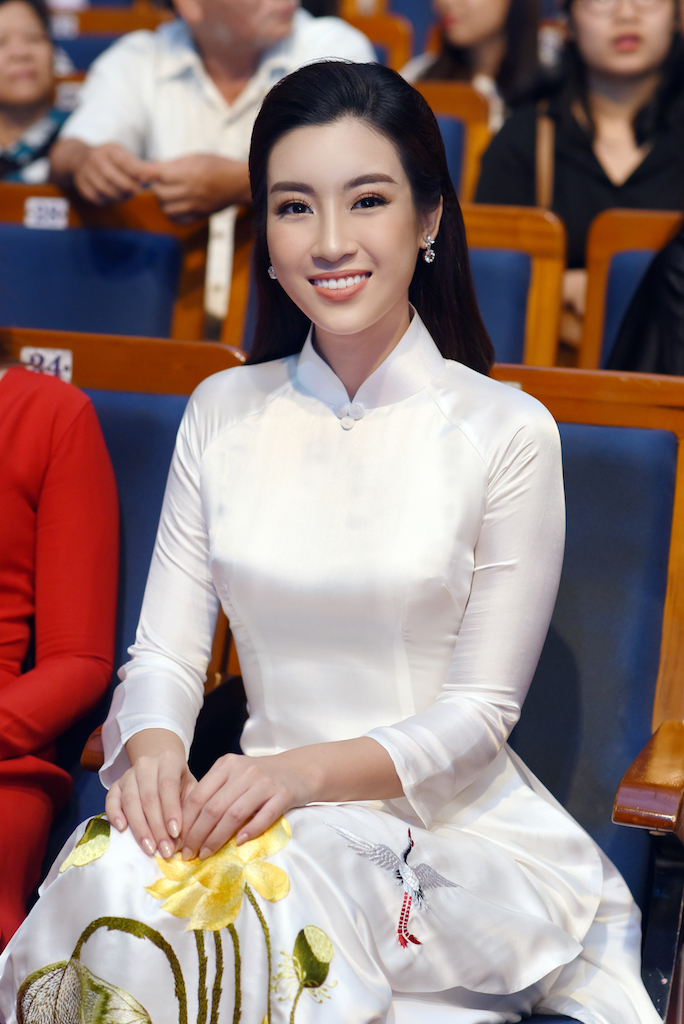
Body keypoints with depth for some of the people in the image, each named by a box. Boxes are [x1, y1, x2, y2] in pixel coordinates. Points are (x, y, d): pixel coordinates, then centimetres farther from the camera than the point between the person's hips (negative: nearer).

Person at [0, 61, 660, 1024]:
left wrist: (310, 769, -22)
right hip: (265, 804, 3)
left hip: (452, 825, -3)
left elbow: (479, 716, -6)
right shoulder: (223, 413, 7)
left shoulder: (505, 431, -5)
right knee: (112, 880, -31)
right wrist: (153, 744, -19)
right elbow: (165, 648, 5)